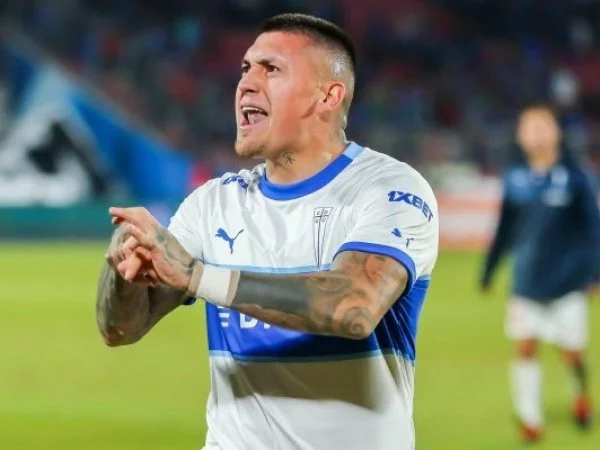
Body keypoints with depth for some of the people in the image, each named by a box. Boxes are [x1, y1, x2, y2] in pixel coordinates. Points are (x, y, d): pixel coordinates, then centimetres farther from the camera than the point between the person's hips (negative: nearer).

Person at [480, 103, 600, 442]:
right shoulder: (516, 178, 1)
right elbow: (505, 228, 12)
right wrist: (489, 270, 15)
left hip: (567, 280, -2)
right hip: (528, 280, 2)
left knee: (572, 350, 3)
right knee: (525, 347, -3)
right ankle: (530, 420, 6)